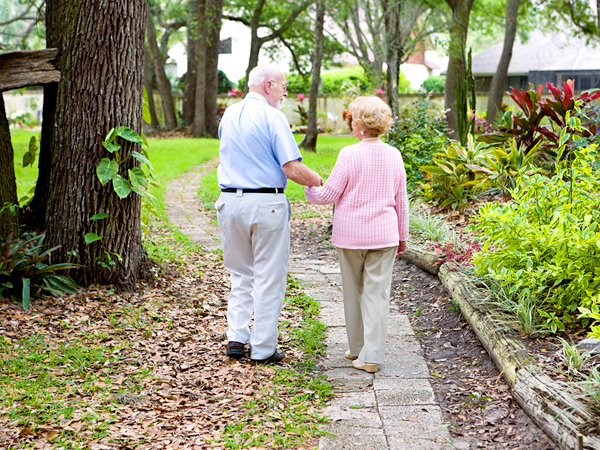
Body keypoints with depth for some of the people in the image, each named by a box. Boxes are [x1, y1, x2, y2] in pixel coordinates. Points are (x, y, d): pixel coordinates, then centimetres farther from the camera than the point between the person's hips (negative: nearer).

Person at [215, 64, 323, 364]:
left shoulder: (229, 115, 10)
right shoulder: (273, 117, -10)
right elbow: (293, 170, -16)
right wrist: (320, 183, 0)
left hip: (230, 201, 6)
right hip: (266, 204, -6)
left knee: (240, 274, 18)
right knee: (269, 277, 4)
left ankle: (236, 336, 9)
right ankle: (263, 348, 8)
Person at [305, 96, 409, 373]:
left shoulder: (350, 154, -12)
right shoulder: (393, 156, 1)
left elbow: (329, 195, -7)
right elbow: (401, 200, 8)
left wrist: (308, 189, 13)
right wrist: (402, 235, 18)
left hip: (351, 233, -2)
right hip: (384, 234, 2)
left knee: (353, 291, 13)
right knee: (377, 292, 3)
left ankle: (357, 348, 24)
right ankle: (371, 356, 0)